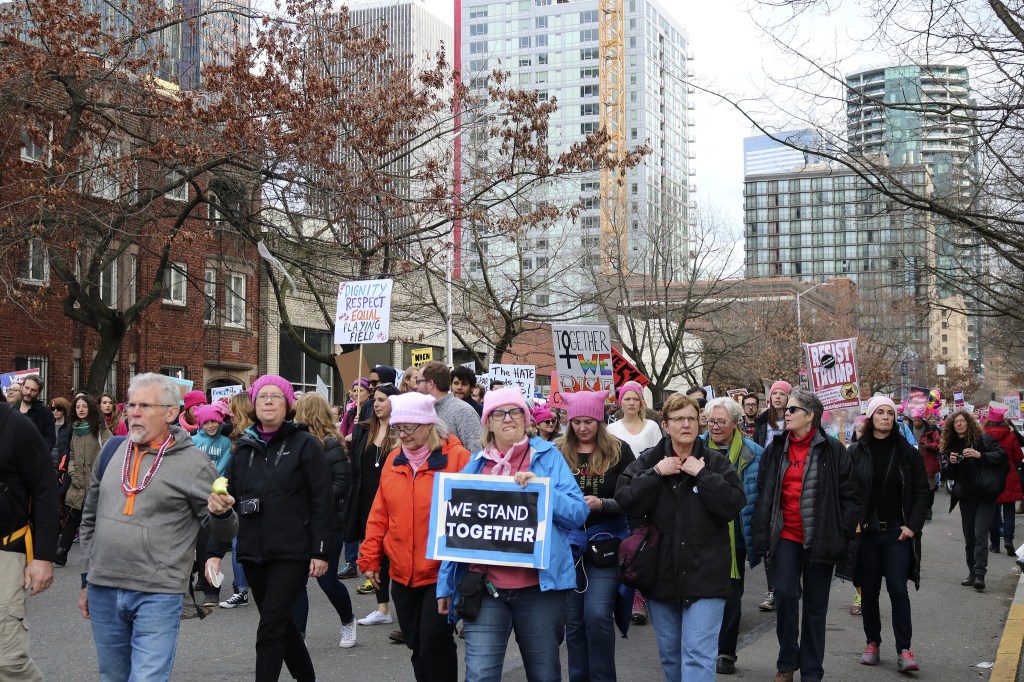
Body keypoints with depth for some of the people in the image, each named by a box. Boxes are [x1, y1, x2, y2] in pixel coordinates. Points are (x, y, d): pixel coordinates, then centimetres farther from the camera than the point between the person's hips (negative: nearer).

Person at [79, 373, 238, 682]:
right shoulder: (112, 452, 8)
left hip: (157, 595, -5)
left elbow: (223, 531, -2)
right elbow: (90, 519, 18)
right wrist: (87, 579, 17)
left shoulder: (194, 463, -6)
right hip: (102, 591, 5)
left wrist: (221, 513, -25)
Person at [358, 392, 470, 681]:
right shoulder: (394, 459, 6)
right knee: (415, 643, 14)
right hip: (403, 573, 6)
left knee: (434, 641, -5)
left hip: (442, 572, -5)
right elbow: (379, 514, 10)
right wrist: (370, 558, 8)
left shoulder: (456, 457, -10)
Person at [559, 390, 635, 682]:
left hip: (606, 542, -2)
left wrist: (602, 504, -19)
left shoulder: (619, 451, -1)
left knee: (598, 614, -12)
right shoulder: (558, 452, 3)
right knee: (573, 619, 8)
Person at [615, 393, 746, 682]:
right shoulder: (649, 461, 4)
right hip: (661, 573, 3)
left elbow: (735, 504, -13)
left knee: (698, 655, -10)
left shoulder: (716, 462, 0)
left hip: (704, 574, -3)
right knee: (670, 654, 15)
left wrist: (702, 474, -15)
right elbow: (624, 501, -8)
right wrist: (656, 474, -14)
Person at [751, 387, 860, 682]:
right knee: (785, 594, -11)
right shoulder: (776, 449, 6)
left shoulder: (832, 450, -3)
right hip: (786, 535, 2)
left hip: (819, 538, -2)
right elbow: (763, 495, 7)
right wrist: (762, 537, 1)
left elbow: (850, 495, -1)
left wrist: (842, 534, -6)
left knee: (816, 605, 7)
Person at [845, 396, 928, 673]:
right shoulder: (855, 452, 1)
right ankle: (872, 643, 21)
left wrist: (913, 525, -5)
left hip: (897, 533, -1)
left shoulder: (907, 452, 1)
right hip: (865, 532, 1)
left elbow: (921, 491, 3)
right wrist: (851, 523, -7)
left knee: (898, 589, -5)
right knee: (869, 590, 8)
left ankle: (904, 650, -2)